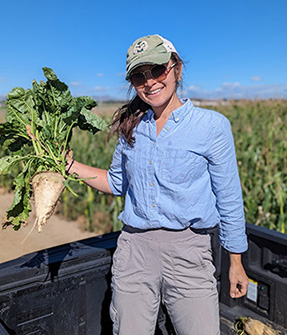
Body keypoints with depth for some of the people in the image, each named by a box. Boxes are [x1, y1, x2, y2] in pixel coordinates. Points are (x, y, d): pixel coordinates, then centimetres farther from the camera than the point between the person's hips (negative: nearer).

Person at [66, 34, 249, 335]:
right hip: (133, 249, 4)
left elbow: (229, 199, 0)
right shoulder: (131, 127, 6)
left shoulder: (212, 125, -5)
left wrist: (235, 263, 5)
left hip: (187, 251, -3)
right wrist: (69, 164, 8)